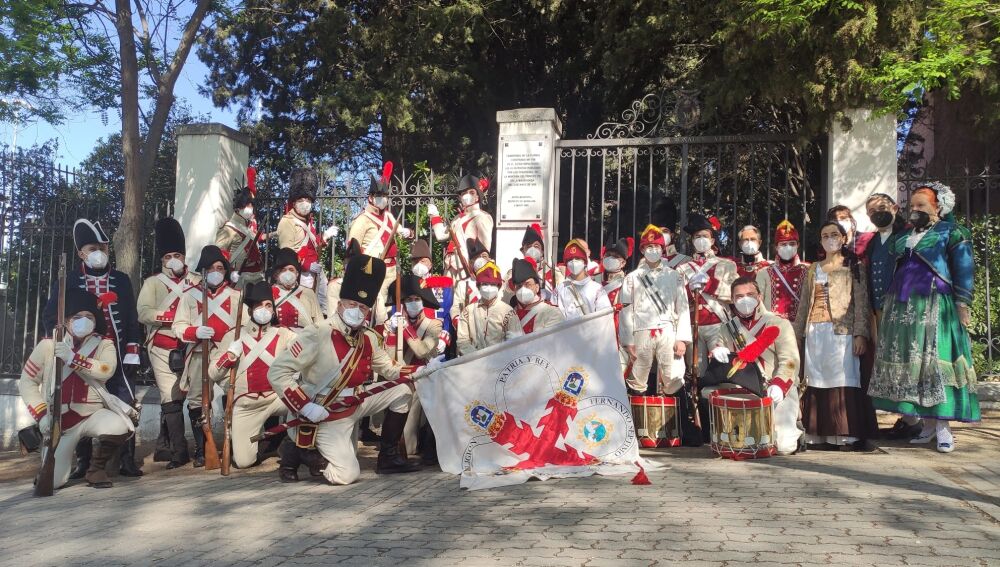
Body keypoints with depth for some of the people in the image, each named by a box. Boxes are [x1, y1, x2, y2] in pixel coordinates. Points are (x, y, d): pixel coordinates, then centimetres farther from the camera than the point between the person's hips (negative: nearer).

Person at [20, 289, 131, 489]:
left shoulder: (104, 344, -1)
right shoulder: (48, 345, -1)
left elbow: (107, 370, -21)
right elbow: (27, 382, 2)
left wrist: (72, 358, -31)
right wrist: (42, 414, -9)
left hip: (94, 414, 0)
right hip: (60, 421, 0)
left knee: (119, 427, -34)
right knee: (54, 481, -6)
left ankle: (96, 468, -3)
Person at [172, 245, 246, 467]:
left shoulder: (236, 295, 11)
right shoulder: (190, 295, 9)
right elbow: (179, 326, 4)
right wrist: (195, 332, -16)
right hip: (200, 355, 0)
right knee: (198, 401, -1)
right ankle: (201, 449, 8)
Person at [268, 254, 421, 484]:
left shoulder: (369, 338, 0)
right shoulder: (317, 335, -23)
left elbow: (389, 368, 11)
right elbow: (276, 373, -23)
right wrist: (305, 407, -29)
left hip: (355, 404, 8)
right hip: (327, 415, -7)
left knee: (402, 390, 4)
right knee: (347, 475, -17)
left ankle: (388, 457, 12)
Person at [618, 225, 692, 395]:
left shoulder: (674, 276, 11)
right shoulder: (632, 278, 8)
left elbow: (683, 309, 6)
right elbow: (626, 311, 4)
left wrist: (682, 339, -4)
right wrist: (628, 342, -3)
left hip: (668, 333, 0)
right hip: (642, 334, 0)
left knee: (674, 378, -7)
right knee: (638, 381, 4)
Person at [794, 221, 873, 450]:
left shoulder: (854, 267, 6)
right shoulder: (813, 269, 17)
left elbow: (861, 303, -2)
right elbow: (804, 304, 17)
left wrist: (860, 334, -12)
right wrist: (797, 335, 12)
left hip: (842, 331, -4)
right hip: (815, 333, 4)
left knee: (843, 381, -8)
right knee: (817, 382, 1)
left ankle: (846, 435, -6)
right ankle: (821, 434, 5)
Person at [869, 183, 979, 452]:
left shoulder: (952, 233, 3)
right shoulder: (903, 235, 20)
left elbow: (963, 270, -3)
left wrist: (962, 304, -11)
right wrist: (885, 304, 17)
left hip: (935, 307, -6)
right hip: (902, 309, 6)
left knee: (936, 362, -9)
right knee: (908, 363, 3)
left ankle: (943, 427, -6)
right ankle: (928, 425, 10)